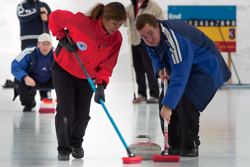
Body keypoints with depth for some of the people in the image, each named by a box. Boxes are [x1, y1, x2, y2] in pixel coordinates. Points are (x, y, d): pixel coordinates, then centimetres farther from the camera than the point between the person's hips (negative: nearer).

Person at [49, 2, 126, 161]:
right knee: (66, 110, -11)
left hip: (87, 77, 4)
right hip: (63, 70, -3)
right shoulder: (81, 21, -29)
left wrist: (101, 85, -25)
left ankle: (76, 144, 29)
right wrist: (62, 38, -20)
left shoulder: (116, 38, -16)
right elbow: (54, 17, -16)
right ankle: (63, 149, 3)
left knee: (82, 114, 2)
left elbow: (107, 65, -12)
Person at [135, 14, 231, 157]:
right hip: (184, 66, 9)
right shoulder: (152, 38, -9)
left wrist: (168, 105, -50)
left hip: (205, 68, -9)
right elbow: (154, 54, 16)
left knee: (185, 100, -29)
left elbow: (179, 77, -44)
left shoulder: (174, 39, -38)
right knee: (164, 100, -1)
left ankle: (191, 146, -15)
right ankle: (175, 145, 10)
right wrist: (159, 68, -7)